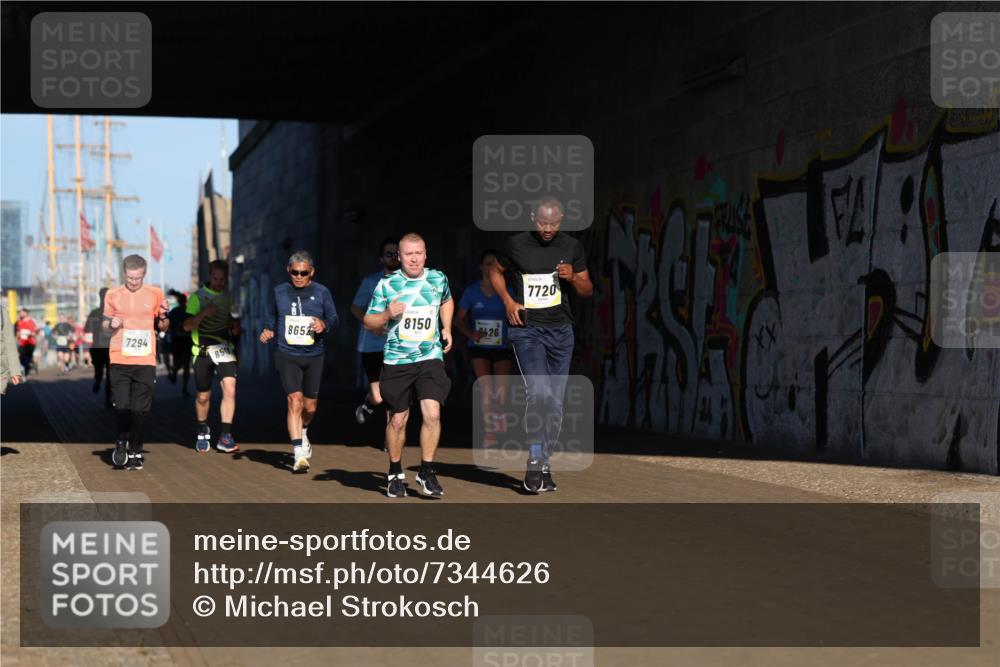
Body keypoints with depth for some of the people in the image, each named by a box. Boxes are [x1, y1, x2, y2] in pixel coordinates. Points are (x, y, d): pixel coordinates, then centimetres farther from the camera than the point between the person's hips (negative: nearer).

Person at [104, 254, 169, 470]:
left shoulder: (155, 294, 6)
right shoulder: (113, 295, 6)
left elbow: (162, 327, 16)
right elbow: (106, 325, 17)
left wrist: (163, 316, -5)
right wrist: (111, 324, -5)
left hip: (146, 361, 0)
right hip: (119, 360, 0)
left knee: (139, 410, 1)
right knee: (121, 406, -10)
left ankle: (135, 452, 13)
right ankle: (121, 441, 16)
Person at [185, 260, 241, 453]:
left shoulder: (229, 296, 7)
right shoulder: (197, 297, -4)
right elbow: (187, 326, -9)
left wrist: (235, 326, 0)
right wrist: (205, 313, -24)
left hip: (224, 348, 2)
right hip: (203, 350, -2)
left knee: (230, 389, -17)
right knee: (203, 396, 7)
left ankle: (225, 437, -15)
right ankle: (203, 432, 32)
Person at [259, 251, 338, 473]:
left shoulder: (321, 292, 3)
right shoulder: (279, 292, 7)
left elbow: (334, 319, 4)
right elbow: (273, 319, 19)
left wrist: (324, 325, -17)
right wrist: (268, 332, -1)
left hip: (314, 356, 1)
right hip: (287, 355, -1)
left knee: (310, 406, 9)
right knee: (295, 400, -17)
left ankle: (302, 433, 44)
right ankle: (299, 454, -16)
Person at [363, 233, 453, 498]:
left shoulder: (438, 279, 5)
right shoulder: (387, 284, -2)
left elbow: (447, 301, 28)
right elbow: (369, 322, 3)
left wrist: (447, 328, 16)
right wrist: (387, 315, -17)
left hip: (430, 358, 1)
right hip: (396, 361, -1)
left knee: (432, 414, -15)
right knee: (397, 420, 5)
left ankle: (427, 472, -2)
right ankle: (395, 473, 24)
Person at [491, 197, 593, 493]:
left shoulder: (572, 247, 5)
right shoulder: (516, 244, -1)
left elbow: (588, 290, 12)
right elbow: (497, 272, 16)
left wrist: (573, 277, -10)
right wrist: (508, 301, -1)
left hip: (560, 332, 3)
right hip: (526, 330, -3)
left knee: (555, 402, 5)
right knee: (539, 392, -21)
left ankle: (544, 465, 17)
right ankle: (535, 462, -14)